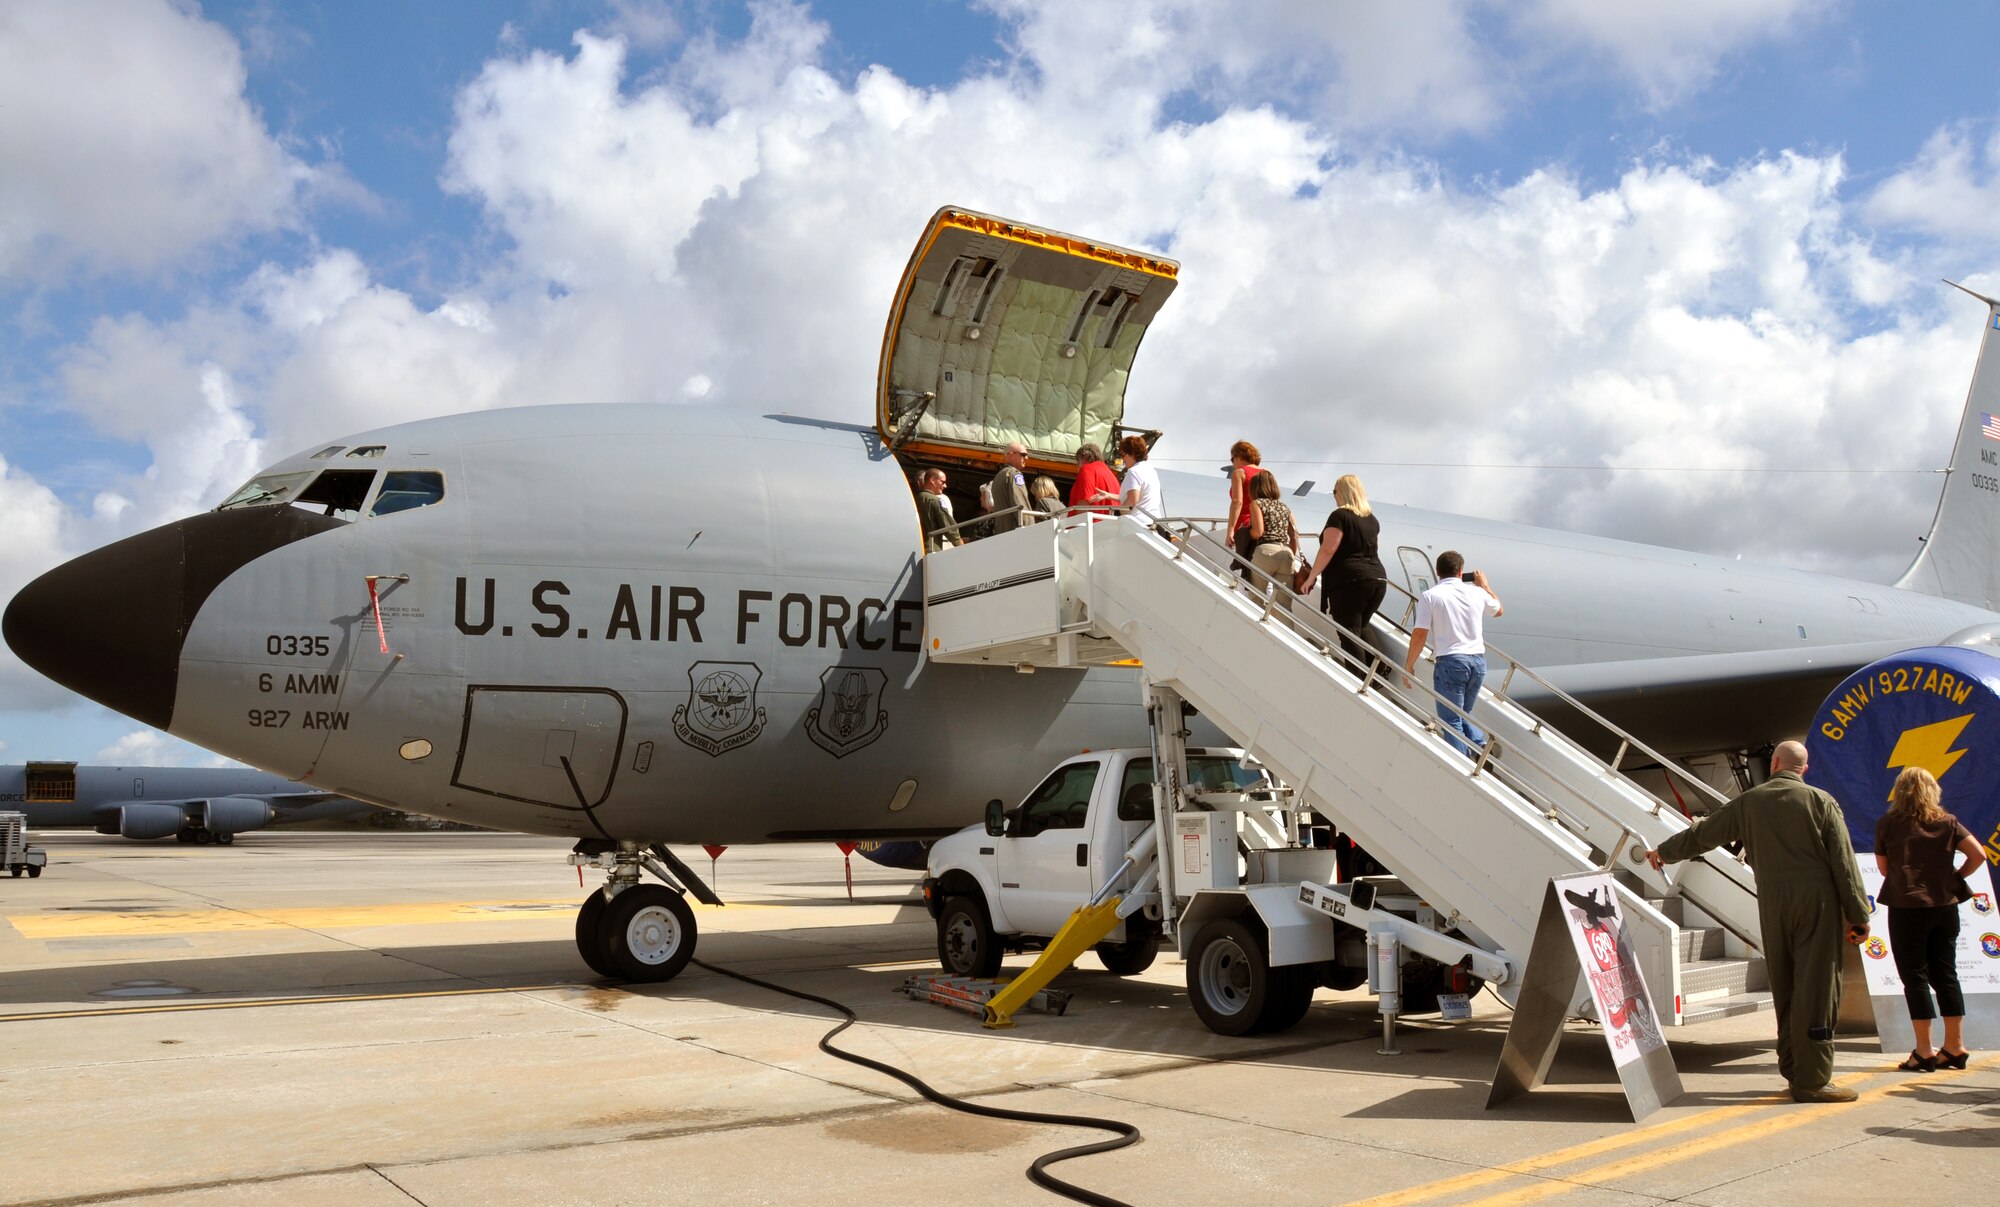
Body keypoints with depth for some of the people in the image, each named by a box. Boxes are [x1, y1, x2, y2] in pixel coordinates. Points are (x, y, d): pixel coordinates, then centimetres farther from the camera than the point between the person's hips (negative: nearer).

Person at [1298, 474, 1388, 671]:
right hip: (1378, 579, 7)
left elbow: (1328, 550, -13)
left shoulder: (1340, 516, -6)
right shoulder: (1372, 520, 15)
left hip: (1349, 582, -7)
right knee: (1361, 630, 19)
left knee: (1350, 635, -5)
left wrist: (1310, 577, -8)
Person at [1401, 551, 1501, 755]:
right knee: (1464, 713, 22)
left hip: (1451, 661, -5)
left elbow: (1419, 634, -9)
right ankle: (1481, 748, 2)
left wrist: (1408, 665, 2)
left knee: (1451, 720, 2)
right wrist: (1485, 585, 40)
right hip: (1478, 660, 5)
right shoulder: (1476, 592, 7)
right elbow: (1499, 610, 29)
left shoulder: (1429, 596, -5)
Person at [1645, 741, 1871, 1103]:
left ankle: (1794, 1070, 18)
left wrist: (1665, 852, 33)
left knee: (1784, 988, 12)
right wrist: (1858, 915, 2)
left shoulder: (1748, 803, 8)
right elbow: (1844, 863, -2)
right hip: (1817, 903, -3)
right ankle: (1813, 1079, -3)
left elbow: (1703, 832, 17)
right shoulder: (1821, 802, -1)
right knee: (1817, 988, -3)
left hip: (1773, 906, 3)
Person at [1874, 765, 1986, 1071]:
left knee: (1915, 977, 1)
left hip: (1906, 908, -4)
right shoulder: (1947, 822, 4)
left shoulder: (1887, 824, -3)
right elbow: (1978, 854, -3)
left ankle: (1924, 1051, 1)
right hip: (1944, 906, 4)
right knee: (1945, 974, 13)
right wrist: (1955, 877, 10)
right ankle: (1955, 1047, 16)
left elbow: (1883, 868, 3)